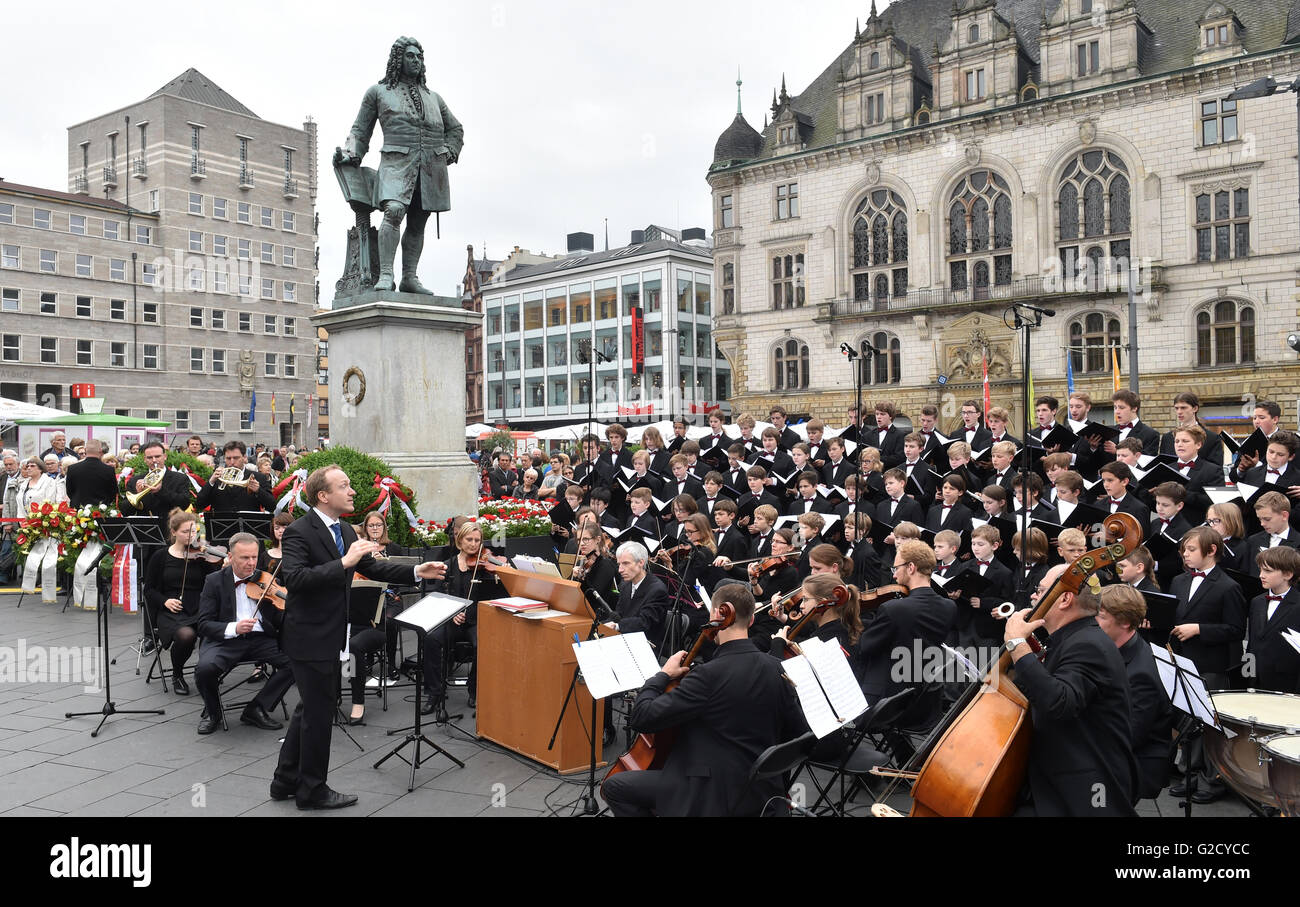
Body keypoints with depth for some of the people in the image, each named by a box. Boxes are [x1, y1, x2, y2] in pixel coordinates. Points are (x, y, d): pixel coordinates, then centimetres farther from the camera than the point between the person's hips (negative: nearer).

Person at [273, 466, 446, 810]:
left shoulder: (345, 531, 8)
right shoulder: (299, 532, -18)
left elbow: (371, 567, 15)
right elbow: (294, 578, -31)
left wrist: (416, 572, 5)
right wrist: (344, 562, -34)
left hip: (330, 636, 9)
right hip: (310, 637, -9)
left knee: (310, 709, 19)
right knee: (319, 712, 3)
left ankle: (286, 781, 33)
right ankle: (312, 790, 19)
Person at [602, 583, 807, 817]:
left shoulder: (709, 675, -24)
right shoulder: (774, 669, -3)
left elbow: (642, 718, -21)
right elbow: (797, 732, 7)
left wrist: (663, 675, -6)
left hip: (718, 796, -8)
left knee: (614, 787, 6)